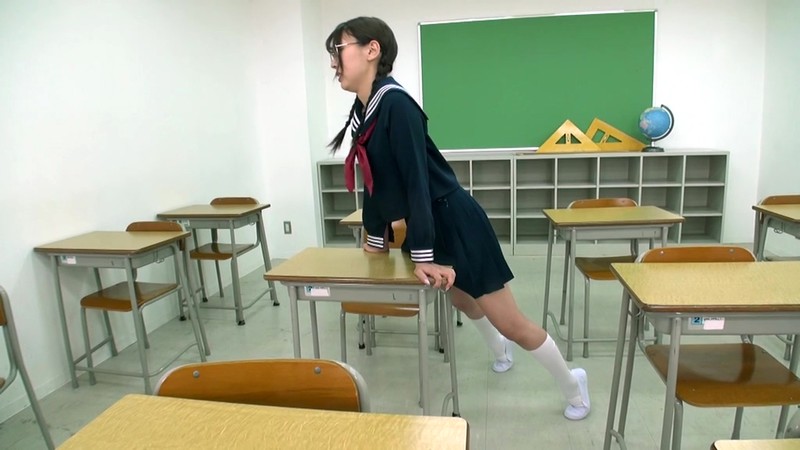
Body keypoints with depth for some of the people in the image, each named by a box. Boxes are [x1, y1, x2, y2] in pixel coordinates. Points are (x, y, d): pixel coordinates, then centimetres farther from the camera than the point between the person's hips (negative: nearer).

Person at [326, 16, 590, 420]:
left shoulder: (395, 104, -23)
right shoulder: (363, 111, 4)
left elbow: (417, 179, -27)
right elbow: (377, 179, 11)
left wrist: (421, 256, -26)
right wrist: (376, 238, 16)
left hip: (456, 223, -9)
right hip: (426, 226, 9)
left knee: (510, 322, 1)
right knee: (461, 299, 30)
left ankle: (572, 383, 26)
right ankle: (498, 349, 58)